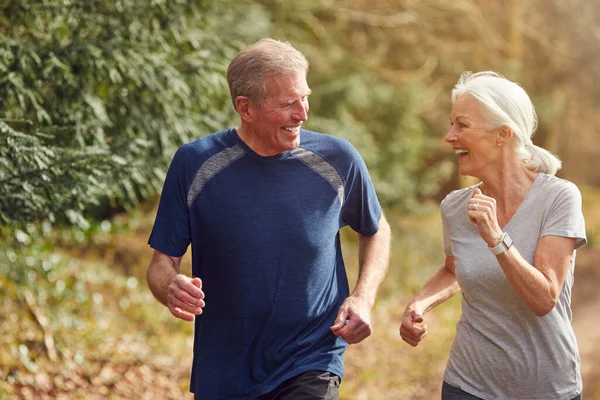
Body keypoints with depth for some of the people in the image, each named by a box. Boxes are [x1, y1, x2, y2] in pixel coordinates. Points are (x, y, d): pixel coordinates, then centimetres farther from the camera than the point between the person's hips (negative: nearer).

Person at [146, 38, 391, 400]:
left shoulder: (337, 160, -6)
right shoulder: (195, 163, -8)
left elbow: (376, 230, 12)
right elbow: (162, 262, -1)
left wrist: (363, 297, -5)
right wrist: (172, 289, -25)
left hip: (311, 369, -1)